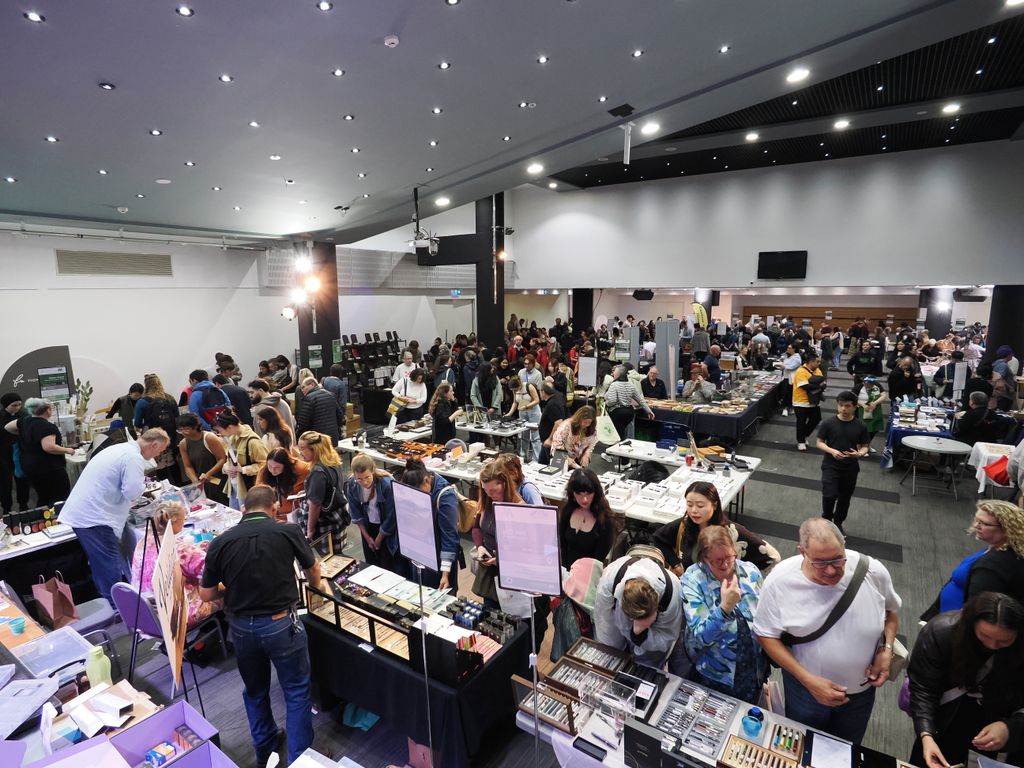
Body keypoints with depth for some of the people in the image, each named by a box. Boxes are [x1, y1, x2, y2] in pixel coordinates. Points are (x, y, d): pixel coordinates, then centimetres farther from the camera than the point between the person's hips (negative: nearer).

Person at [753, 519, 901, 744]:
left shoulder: (873, 572, -22)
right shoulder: (780, 580, -27)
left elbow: (891, 610, 1)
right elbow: (767, 634, -16)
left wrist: (886, 649, -13)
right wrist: (809, 680, -23)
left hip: (861, 690, 2)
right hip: (805, 688, -2)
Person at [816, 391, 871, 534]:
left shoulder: (860, 426, -4)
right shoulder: (828, 423, -9)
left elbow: (865, 446, 3)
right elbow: (819, 443, -3)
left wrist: (860, 453, -19)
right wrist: (832, 451, -22)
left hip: (850, 468, 2)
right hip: (830, 466, -2)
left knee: (844, 498, 14)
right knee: (829, 496, -14)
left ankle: (838, 523, 37)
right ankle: (826, 520, 14)